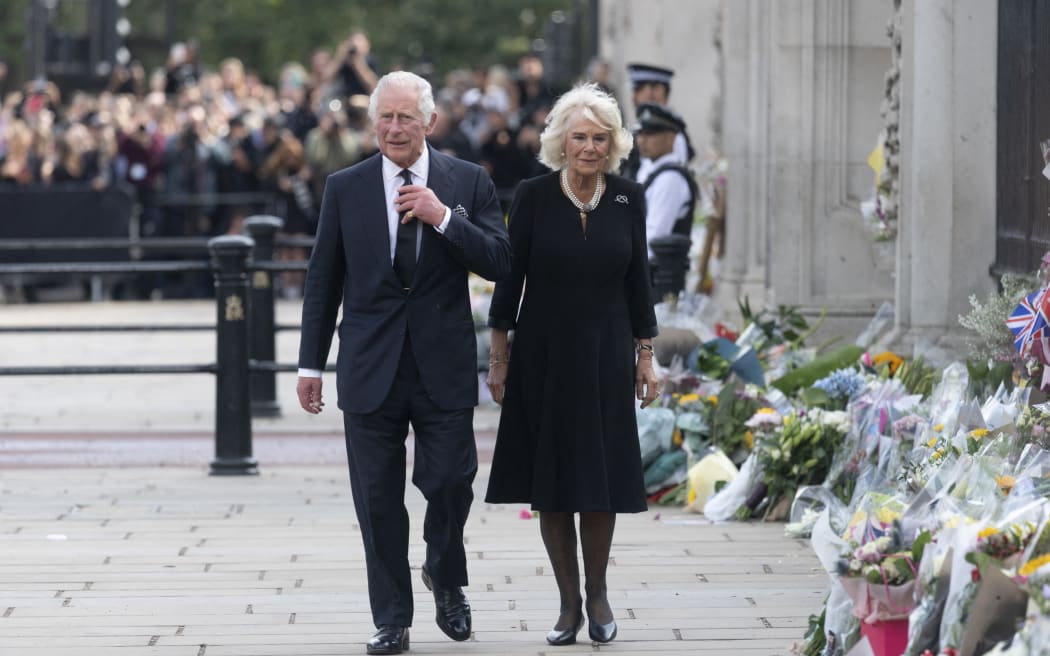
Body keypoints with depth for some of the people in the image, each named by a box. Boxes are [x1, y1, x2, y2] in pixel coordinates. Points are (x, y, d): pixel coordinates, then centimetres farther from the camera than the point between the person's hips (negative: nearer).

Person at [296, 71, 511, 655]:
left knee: (450, 482, -5)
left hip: (444, 366, -1)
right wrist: (312, 363, 7)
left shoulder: (469, 183, 3)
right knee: (378, 498, 3)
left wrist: (444, 218, -16)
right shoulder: (345, 188, 5)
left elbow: (500, 263, -4)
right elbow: (324, 281, 8)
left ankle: (446, 576, 26)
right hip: (371, 367, 1)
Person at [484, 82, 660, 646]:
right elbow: (509, 278, -3)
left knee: (601, 480, 3)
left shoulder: (628, 199, 0)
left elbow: (637, 281, 6)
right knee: (551, 484, 3)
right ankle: (569, 602, 12)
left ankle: (597, 591, 21)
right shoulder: (533, 196, -7)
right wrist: (498, 356, -4)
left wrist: (645, 356, 5)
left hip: (605, 356, 1)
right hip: (543, 356, -1)